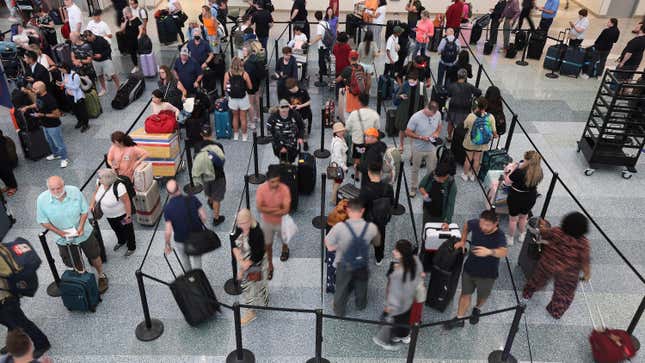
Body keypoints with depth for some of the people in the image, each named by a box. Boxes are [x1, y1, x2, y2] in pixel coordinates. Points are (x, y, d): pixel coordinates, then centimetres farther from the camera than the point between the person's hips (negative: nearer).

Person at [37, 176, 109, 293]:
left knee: (94, 256, 18)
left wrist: (81, 227, -24)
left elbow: (84, 211, -11)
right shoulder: (42, 200, -23)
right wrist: (59, 232, -21)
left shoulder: (75, 191, -24)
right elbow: (43, 221, -11)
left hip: (84, 233, 0)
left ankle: (101, 276, 45)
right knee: (75, 264, 21)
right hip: (64, 238, 1)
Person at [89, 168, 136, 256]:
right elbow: (96, 192, 3)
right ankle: (121, 241, 61)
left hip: (121, 215, -7)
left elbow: (127, 201, -29)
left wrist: (128, 215, -22)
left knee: (127, 230, 19)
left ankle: (131, 247, 43)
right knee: (116, 229, 32)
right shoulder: (100, 182, -18)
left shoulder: (118, 186, -39)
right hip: (109, 215, 7)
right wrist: (92, 204, -6)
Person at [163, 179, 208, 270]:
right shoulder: (192, 199, -18)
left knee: (185, 262, 28)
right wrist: (201, 226, 8)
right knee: (196, 263, 18)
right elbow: (203, 216, -14)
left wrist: (167, 245, -1)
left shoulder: (168, 208, -20)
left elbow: (168, 232, -18)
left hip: (180, 241, 0)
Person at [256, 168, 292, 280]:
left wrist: (268, 210, -27)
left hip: (281, 222, -1)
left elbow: (286, 210, -30)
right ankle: (270, 266, 41)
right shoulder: (261, 189, -24)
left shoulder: (284, 189, -29)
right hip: (267, 222, 1)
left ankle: (285, 249, 63)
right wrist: (276, 209, -31)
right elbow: (259, 208, -26)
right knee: (268, 245, 17)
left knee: (284, 240, 27)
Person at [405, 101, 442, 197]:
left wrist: (437, 133, -14)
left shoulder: (438, 114, -11)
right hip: (418, 149, -3)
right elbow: (407, 132, -17)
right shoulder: (416, 117, -24)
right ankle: (413, 187, 36)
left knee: (432, 170, 14)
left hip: (431, 148, 3)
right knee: (415, 169, 16)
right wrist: (421, 137, -26)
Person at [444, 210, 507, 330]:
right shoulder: (476, 224, -19)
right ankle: (459, 319, 36)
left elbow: (504, 252, -51)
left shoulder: (499, 235, -31)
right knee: (465, 294, 18)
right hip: (469, 268, 3)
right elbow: (466, 224, 6)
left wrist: (490, 252, -70)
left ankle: (477, 309, 56)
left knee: (482, 296, 24)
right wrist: (463, 241, -2)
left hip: (487, 274, -2)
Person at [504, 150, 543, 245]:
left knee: (513, 219, 19)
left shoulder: (519, 172, -32)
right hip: (531, 197, 5)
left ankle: (510, 239, 36)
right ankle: (522, 236, 48)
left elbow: (507, 182, -19)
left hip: (516, 197, -5)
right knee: (523, 217, 29)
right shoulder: (539, 172, -14)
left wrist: (512, 169, -9)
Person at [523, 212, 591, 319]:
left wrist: (543, 226, 21)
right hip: (567, 273, -1)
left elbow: (544, 234, 2)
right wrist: (587, 274, 1)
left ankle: (527, 293, 51)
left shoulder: (556, 232, -18)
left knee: (538, 279, 29)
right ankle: (556, 312, 40)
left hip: (547, 265, 2)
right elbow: (585, 262, -16)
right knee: (563, 293, 23)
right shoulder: (583, 243, -23)